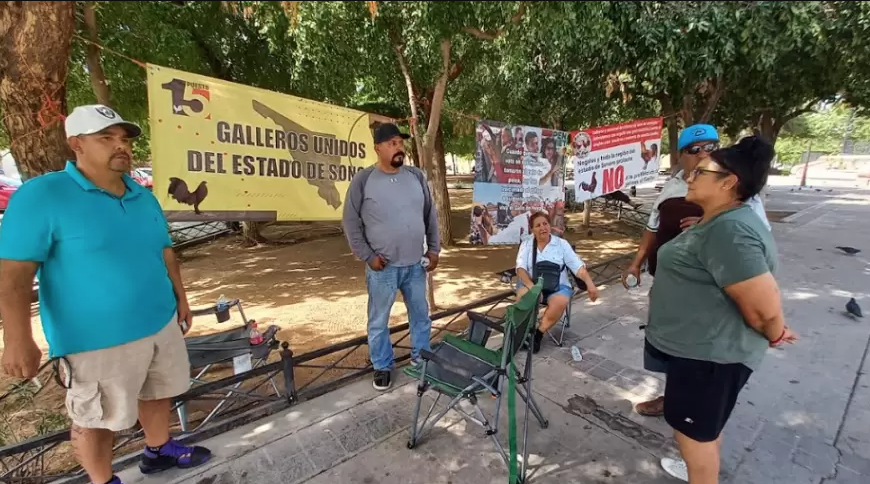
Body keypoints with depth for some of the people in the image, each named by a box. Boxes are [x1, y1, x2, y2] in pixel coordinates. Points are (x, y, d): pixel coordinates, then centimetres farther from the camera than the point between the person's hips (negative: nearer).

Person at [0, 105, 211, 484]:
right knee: (96, 419, 13)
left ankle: (159, 451, 45)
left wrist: (181, 298, 14)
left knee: (158, 394, 22)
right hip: (96, 340, -6)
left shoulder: (144, 197, 6)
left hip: (161, 324, 6)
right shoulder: (41, 196, -13)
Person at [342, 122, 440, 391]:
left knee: (421, 315, 17)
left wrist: (434, 248, 5)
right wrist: (367, 256, -10)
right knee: (379, 321, 11)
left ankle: (421, 358, 38)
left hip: (415, 264, 4)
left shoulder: (416, 176, 3)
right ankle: (382, 367, 31)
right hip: (382, 268, -3)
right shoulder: (363, 180, -8)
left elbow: (430, 215, 9)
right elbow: (351, 223, -6)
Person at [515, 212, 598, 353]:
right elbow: (521, 268, -7)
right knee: (524, 295, -34)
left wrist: (590, 283, -18)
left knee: (560, 302, -33)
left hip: (557, 286, 0)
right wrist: (531, 286, -25)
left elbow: (578, 266, -1)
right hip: (531, 283, 0)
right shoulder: (526, 244, 5)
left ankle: (538, 334, -15)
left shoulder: (562, 244, 4)